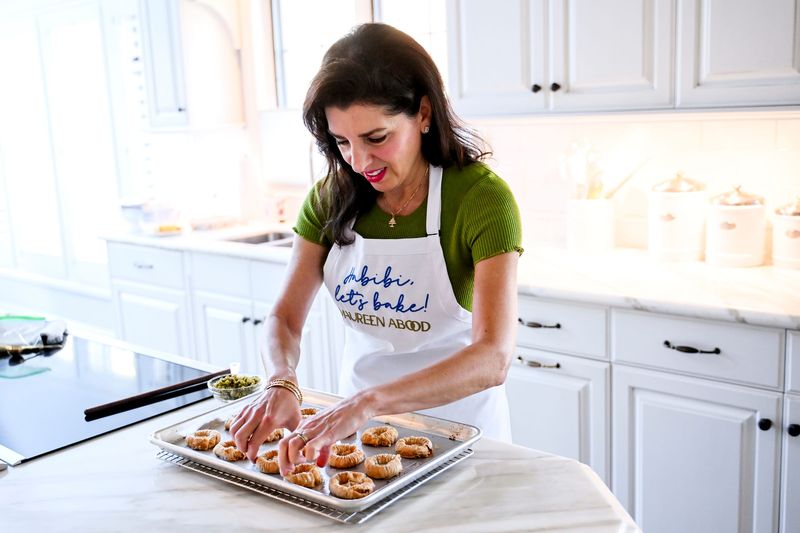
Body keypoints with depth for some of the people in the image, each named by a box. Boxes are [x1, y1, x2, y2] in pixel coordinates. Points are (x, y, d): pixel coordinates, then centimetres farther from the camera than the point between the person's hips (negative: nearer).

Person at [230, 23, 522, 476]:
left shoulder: (482, 198, -24)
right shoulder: (331, 199, -9)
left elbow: (494, 358, -32)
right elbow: (286, 317, -7)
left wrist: (368, 403, -44)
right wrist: (282, 384, -29)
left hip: (456, 417, -3)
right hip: (358, 416, 4)